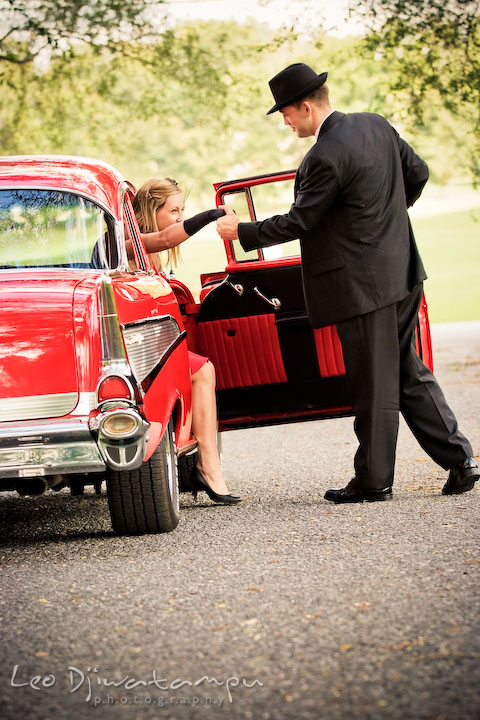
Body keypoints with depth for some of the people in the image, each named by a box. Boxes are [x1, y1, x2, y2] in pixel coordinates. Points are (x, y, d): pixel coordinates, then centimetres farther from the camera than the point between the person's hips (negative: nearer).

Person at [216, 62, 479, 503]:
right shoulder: (375, 125, 6)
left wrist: (242, 231, -2)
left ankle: (374, 480, 10)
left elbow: (298, 222, -14)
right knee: (408, 372, 15)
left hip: (364, 282, -9)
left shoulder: (326, 157, -20)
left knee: (373, 382, 0)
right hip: (401, 270, 9)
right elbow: (418, 172, 16)